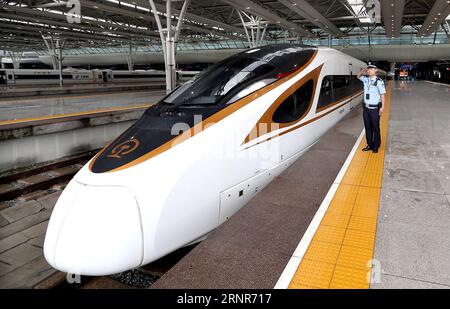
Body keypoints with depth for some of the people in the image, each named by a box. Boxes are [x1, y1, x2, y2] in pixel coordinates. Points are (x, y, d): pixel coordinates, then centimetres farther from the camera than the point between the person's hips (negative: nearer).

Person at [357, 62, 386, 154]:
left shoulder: (379, 81, -13)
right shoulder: (366, 79, 5)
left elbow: (382, 94, -11)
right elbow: (358, 76, 25)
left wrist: (382, 107, -15)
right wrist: (362, 71, 4)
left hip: (375, 109, -6)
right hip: (366, 108, 6)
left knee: (375, 128, 4)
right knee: (367, 127, 12)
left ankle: (376, 146, 15)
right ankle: (370, 145, 24)